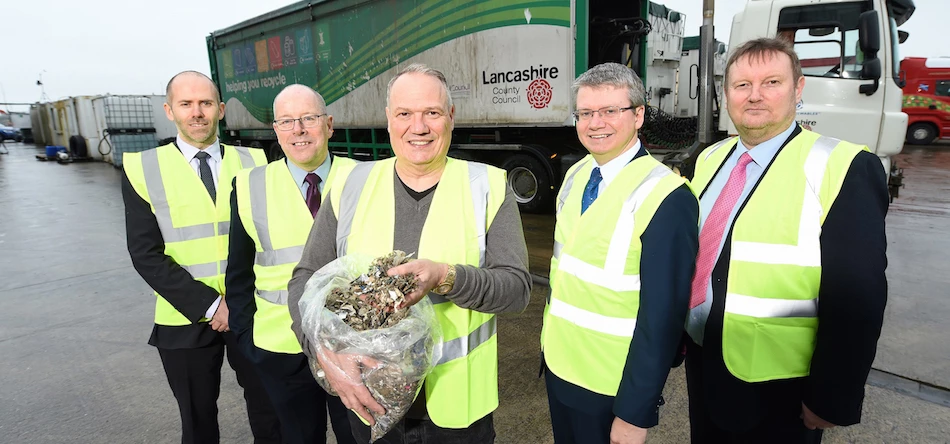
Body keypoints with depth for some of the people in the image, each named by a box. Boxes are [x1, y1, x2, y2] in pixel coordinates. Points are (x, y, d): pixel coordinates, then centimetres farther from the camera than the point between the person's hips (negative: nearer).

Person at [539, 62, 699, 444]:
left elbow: (662, 316, -21)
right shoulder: (576, 175, 1)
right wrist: (549, 338, 12)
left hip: (612, 389, -6)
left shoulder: (666, 197, -22)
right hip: (558, 367, 7)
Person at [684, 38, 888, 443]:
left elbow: (856, 298, -17)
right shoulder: (710, 159, 3)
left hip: (776, 393, -5)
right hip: (702, 366, 6)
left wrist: (832, 400, -15)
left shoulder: (841, 169, -17)